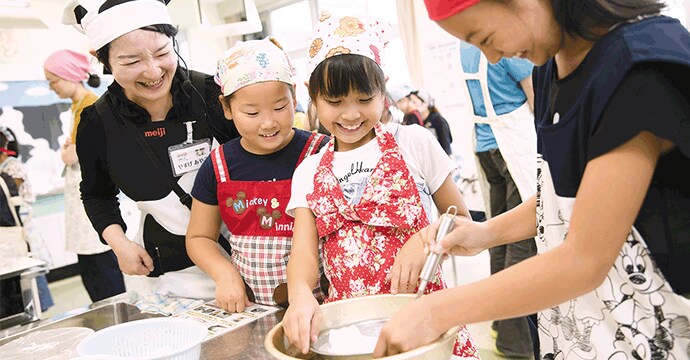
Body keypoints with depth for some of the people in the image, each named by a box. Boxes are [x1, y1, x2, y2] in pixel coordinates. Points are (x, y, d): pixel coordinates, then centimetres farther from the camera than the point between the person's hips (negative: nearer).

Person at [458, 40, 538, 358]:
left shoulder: (466, 44, 14)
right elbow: (536, 100, -8)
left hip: (485, 144, 8)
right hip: (519, 141, -8)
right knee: (525, 234, -6)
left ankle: (503, 320, 21)